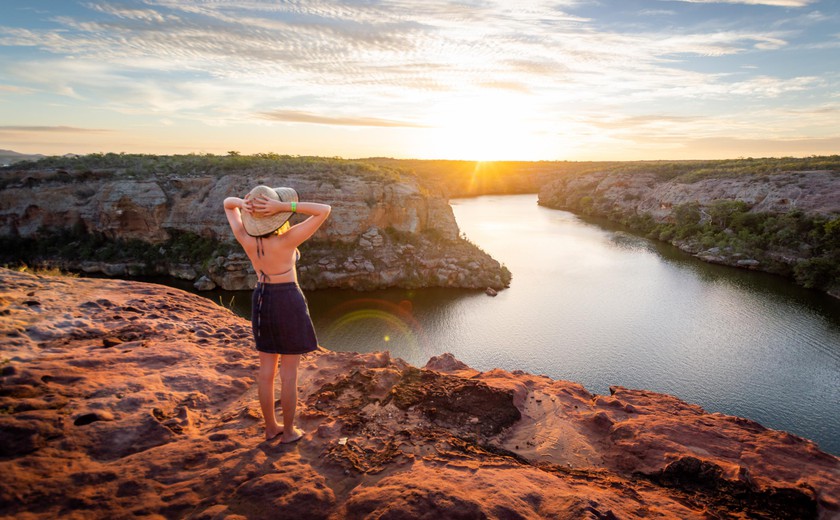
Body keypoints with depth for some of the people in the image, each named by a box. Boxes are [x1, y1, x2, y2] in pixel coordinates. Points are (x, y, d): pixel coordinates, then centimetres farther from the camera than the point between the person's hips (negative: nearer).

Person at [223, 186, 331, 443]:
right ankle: (289, 431, 20)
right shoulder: (287, 240, -25)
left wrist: (244, 204, -18)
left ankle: (271, 427, 29)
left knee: (267, 368, 16)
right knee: (289, 372, 8)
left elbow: (227, 203, 7)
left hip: (262, 301, 6)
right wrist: (284, 206, -32)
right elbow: (325, 210, -23)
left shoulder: (246, 238, -11)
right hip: (288, 304, -5)